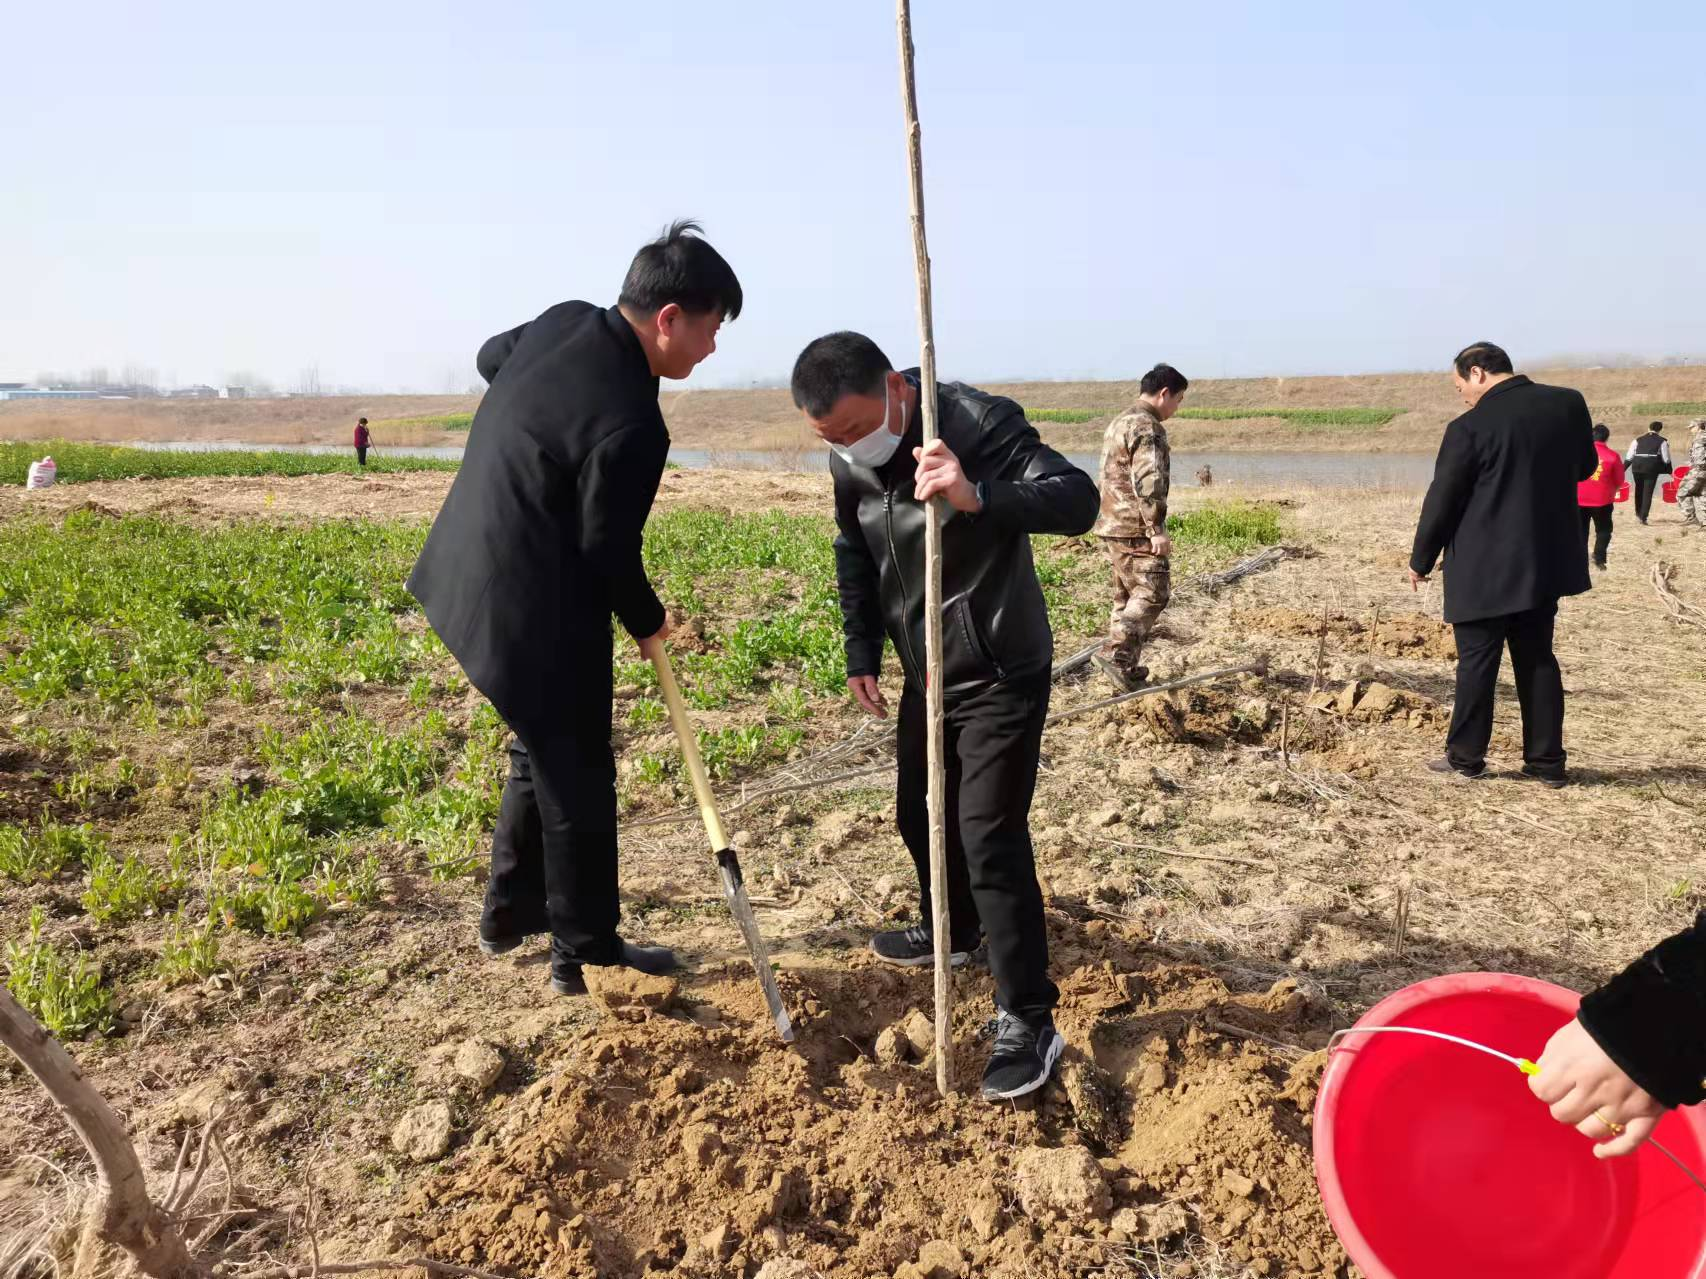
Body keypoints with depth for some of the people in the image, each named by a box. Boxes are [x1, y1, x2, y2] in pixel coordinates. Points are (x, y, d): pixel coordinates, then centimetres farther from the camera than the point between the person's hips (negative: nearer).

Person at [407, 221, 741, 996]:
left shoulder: (565, 321, 0)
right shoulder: (629, 425, -27)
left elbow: (490, 356, 22)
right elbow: (608, 554, -17)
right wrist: (649, 624, 1)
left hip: (476, 581, 10)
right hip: (535, 618, -10)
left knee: (542, 756, 25)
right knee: (577, 783, 7)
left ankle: (511, 913, 40)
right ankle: (585, 955, 23)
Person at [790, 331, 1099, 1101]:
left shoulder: (980, 424, -25)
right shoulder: (850, 461, -4)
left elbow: (1077, 501, -37)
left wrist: (978, 496, -53)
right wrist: (862, 653, 10)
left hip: (1001, 672, -7)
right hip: (926, 672, 7)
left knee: (989, 836, -11)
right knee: (920, 814, 20)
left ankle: (1028, 1022, 1)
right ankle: (950, 932, 46)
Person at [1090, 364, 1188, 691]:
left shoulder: (1120, 423, 20)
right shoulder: (1148, 427, -13)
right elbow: (1147, 481, -24)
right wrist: (1157, 528, -24)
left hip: (1113, 525, 10)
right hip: (1135, 529, -10)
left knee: (1128, 596, 13)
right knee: (1153, 592, -9)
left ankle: (1126, 669, 16)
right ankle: (1116, 653, -17)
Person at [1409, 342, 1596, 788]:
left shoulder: (1470, 427, -16)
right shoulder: (1569, 404, 0)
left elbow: (1441, 500, -10)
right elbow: (1585, 467, 16)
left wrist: (1421, 560, 1)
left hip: (1484, 568, -5)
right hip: (1546, 562, 6)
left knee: (1477, 662, 5)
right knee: (1537, 659, 13)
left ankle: (1466, 756, 13)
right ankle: (1546, 761, 18)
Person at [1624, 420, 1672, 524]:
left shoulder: (1638, 440, 13)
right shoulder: (1662, 441, 8)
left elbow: (1629, 457, 9)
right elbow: (1666, 459, 5)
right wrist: (1670, 472, 14)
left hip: (1637, 467, 2)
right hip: (1652, 468, -2)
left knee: (1639, 490, 21)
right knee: (1648, 493, 1)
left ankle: (1638, 513, 32)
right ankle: (1643, 517, -5)